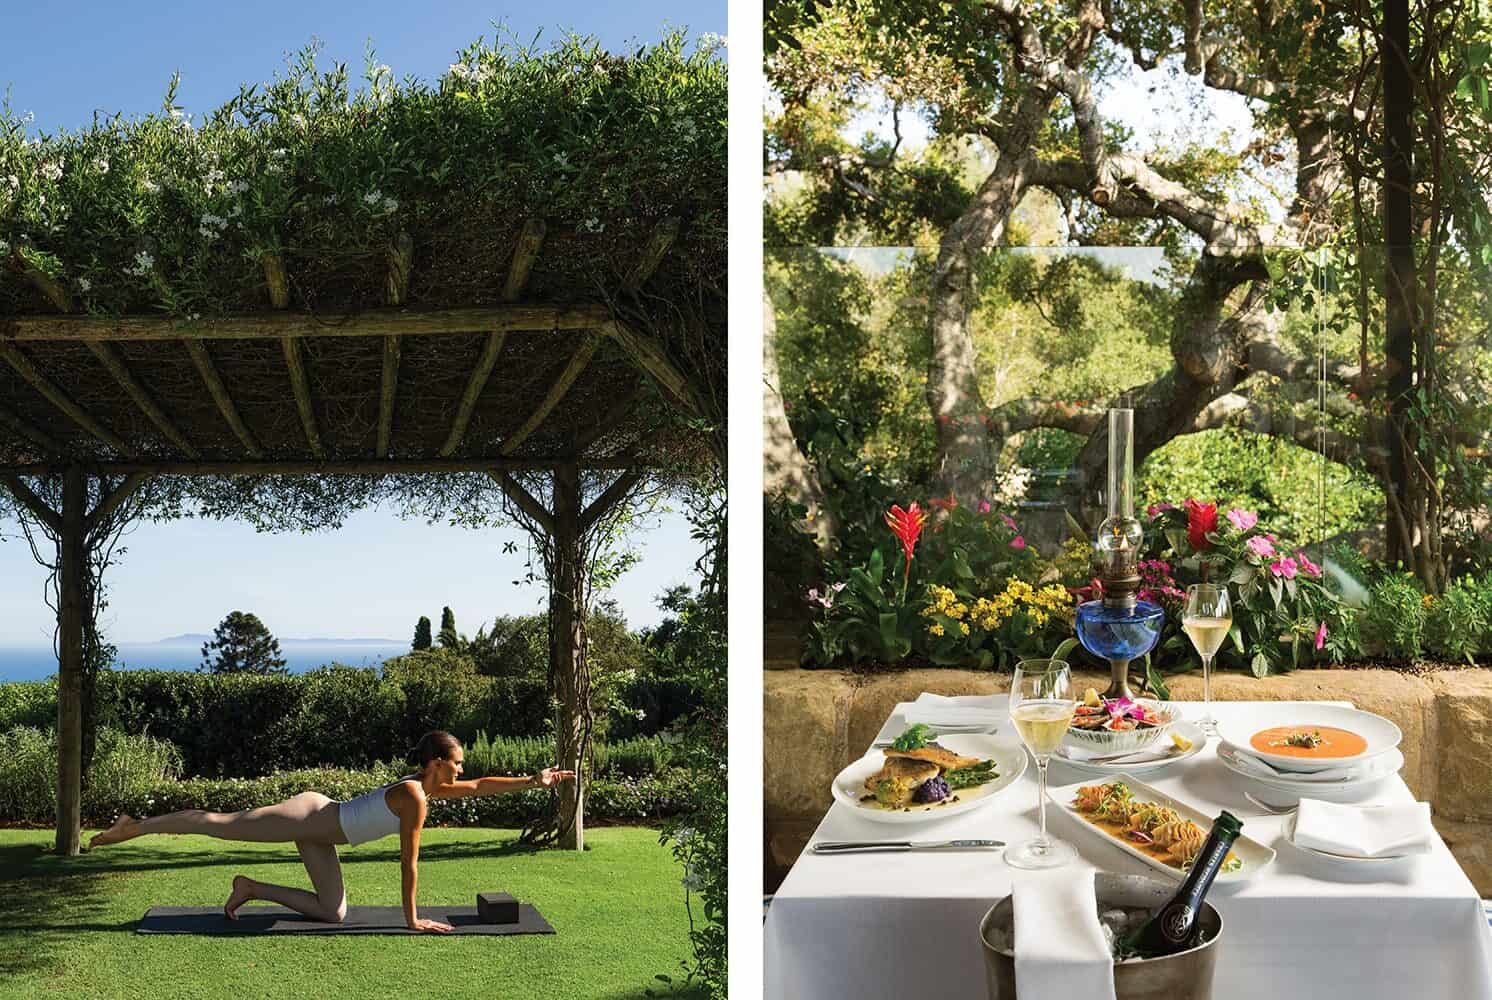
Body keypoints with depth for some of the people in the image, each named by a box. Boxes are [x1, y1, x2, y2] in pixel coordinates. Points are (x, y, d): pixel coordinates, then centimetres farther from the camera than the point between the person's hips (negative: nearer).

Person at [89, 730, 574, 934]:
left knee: (332, 913, 5)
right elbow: (409, 863, -20)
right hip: (307, 816, -9)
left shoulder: (429, 787, 6)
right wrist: (412, 919, -14)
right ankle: (134, 827, 6)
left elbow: (481, 787, 15)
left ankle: (252, 889, 12)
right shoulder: (415, 798, -21)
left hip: (317, 834, 9)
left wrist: (533, 781, 9)